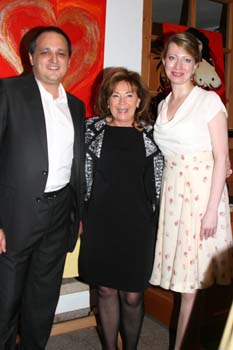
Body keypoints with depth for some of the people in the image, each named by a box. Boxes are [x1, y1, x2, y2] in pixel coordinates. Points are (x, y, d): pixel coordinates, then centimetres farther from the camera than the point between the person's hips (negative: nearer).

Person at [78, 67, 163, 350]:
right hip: (101, 223, 0)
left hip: (138, 225, 0)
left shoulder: (151, 133, 3)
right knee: (106, 290, 11)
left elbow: (158, 180, 9)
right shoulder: (93, 128, 2)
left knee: (132, 295, 6)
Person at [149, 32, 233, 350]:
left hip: (201, 190, -5)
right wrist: (157, 197, 8)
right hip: (171, 190, 6)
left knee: (192, 277, 2)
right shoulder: (163, 105, 13)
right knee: (182, 270, 11)